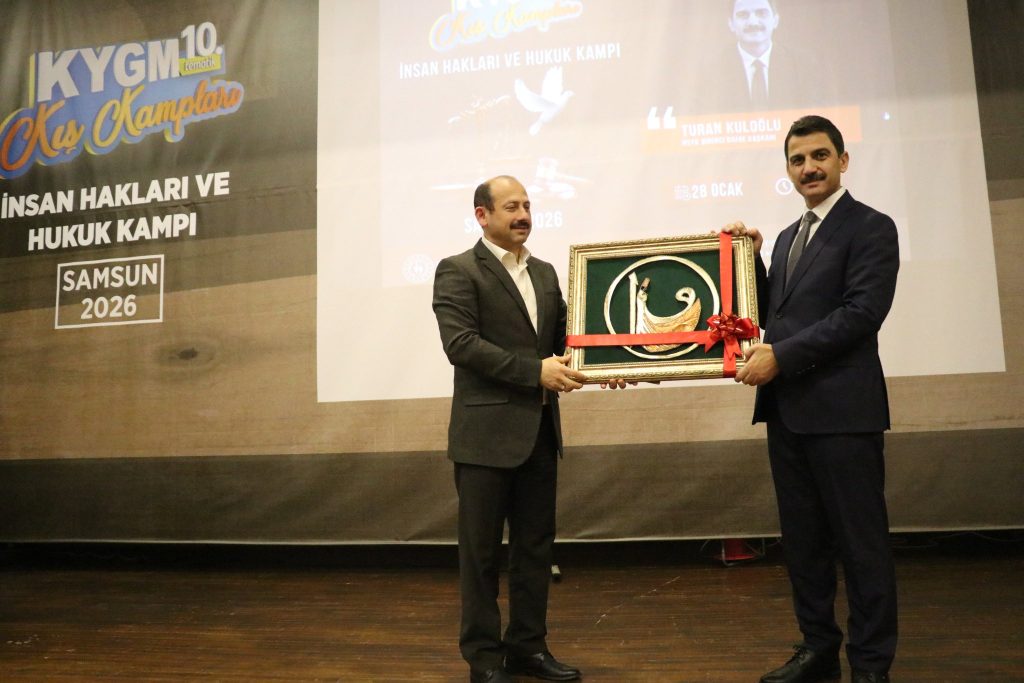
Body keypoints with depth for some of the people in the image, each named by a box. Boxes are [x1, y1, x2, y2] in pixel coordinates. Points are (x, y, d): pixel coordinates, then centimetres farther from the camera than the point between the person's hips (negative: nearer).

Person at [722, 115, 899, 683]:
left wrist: (780, 355, -17)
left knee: (860, 540, 3)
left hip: (841, 408, -7)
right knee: (802, 539, 14)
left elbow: (862, 312, -15)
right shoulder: (787, 237, 19)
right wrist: (750, 259, 6)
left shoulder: (871, 228, -4)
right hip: (786, 409, 7)